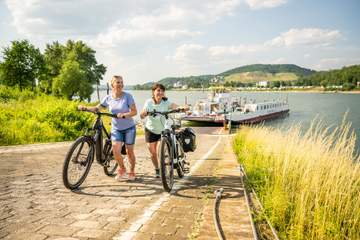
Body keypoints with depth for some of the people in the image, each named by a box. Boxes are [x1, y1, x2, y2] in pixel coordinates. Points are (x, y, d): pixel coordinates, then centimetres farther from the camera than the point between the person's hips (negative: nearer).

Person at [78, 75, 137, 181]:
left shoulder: (127, 96, -12)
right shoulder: (108, 98, -2)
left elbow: (134, 111, -14)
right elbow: (97, 108, 4)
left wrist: (124, 115, -30)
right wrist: (85, 108, -13)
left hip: (129, 128, -2)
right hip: (116, 128, 2)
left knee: (129, 151, 4)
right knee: (115, 150, -14)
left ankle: (132, 172, 28)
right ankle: (122, 169, 14)